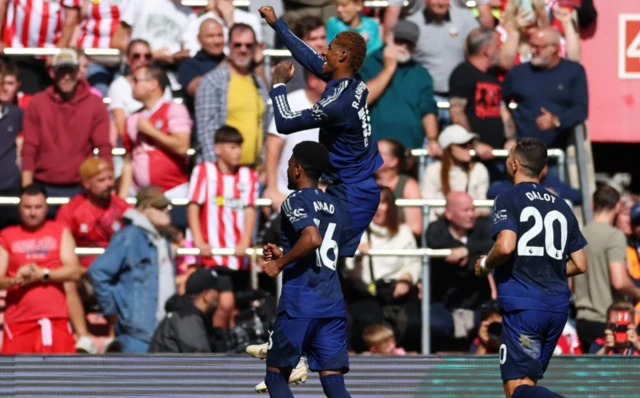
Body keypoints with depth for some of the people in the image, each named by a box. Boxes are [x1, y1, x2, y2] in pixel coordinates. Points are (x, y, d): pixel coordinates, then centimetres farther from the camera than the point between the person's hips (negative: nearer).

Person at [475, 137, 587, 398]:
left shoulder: (508, 200, -3)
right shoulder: (562, 207, 15)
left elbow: (505, 247, -19)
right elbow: (579, 265, 15)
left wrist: (485, 265, 1)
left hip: (522, 304, -6)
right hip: (558, 305, 7)